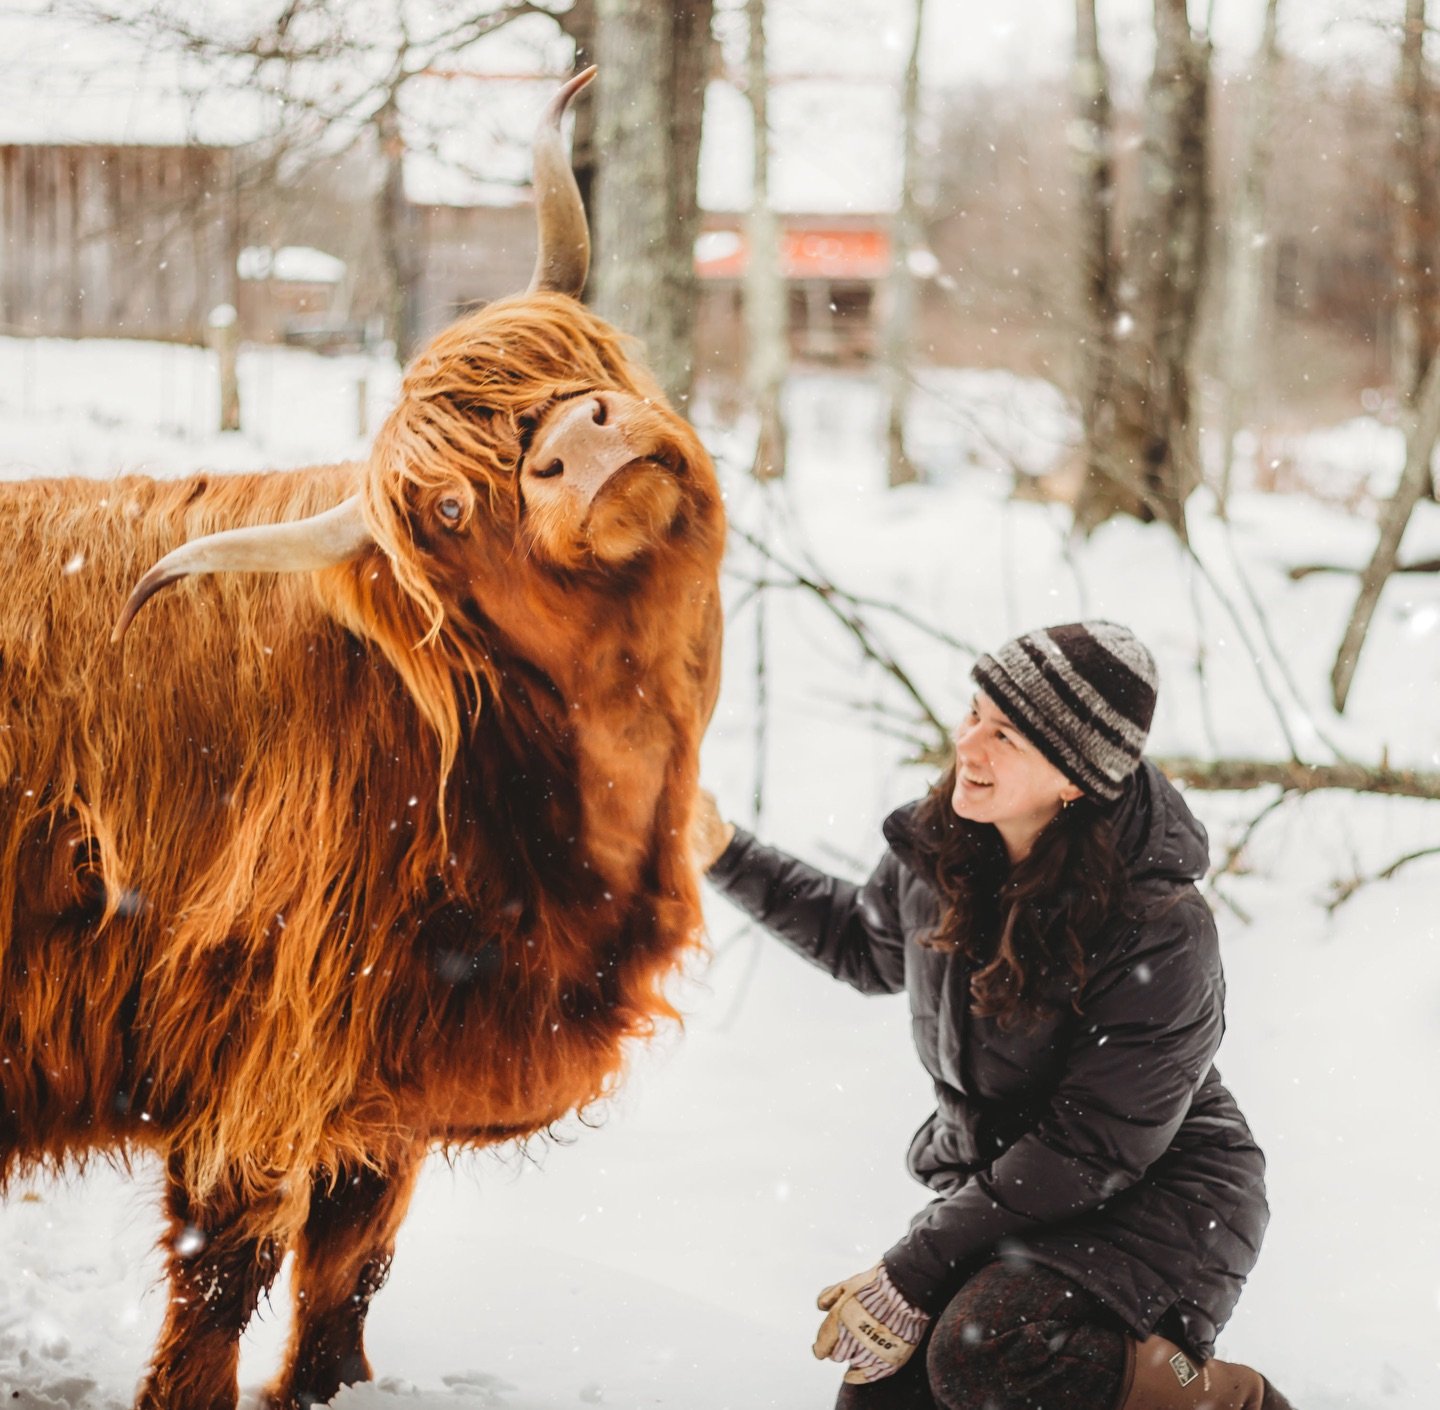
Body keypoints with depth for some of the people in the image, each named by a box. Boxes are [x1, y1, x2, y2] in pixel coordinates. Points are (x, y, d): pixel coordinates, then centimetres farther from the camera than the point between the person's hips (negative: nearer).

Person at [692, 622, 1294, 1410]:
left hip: (1151, 1195, -7)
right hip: (992, 1187, 7)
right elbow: (868, 947, 18)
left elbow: (1092, 1150, -24)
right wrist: (726, 856, 9)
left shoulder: (1160, 936, -26)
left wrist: (912, 1274, -22)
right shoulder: (940, 846, -6)